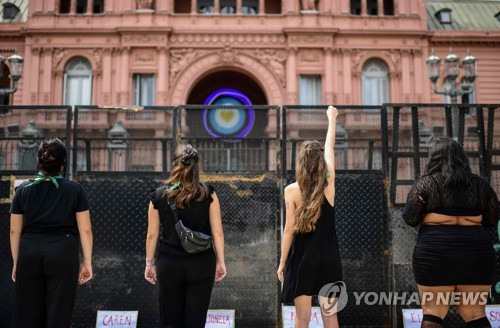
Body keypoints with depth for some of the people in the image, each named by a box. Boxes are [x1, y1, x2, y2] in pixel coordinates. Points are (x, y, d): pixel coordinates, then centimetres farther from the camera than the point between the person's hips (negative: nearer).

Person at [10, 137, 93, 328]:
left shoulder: (23, 190, 5)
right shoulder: (75, 190, -1)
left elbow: (14, 231, 7)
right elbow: (85, 230, -3)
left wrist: (16, 262, 15)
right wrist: (87, 262, 2)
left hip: (29, 254, 2)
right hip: (62, 254, -2)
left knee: (27, 312, 11)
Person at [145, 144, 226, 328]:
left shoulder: (159, 195, -3)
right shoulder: (208, 194, -5)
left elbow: (152, 234, 1)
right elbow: (217, 232, -5)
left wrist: (149, 263, 11)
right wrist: (220, 261, 4)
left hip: (169, 265, 1)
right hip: (201, 264, -1)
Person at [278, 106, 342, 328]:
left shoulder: (292, 191, -9)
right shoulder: (329, 183, -2)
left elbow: (290, 230, -8)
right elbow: (329, 148, 12)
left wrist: (282, 262, 1)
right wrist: (332, 118, 27)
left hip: (302, 259, -2)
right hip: (328, 258, 3)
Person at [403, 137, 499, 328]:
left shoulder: (425, 184, -2)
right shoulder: (481, 184, 8)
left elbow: (410, 219, -2)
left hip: (435, 251, -3)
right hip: (476, 250, 3)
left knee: (433, 312, 5)